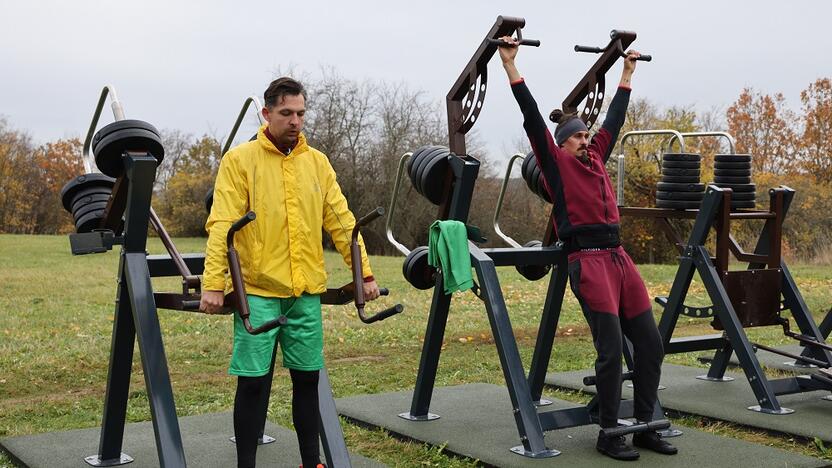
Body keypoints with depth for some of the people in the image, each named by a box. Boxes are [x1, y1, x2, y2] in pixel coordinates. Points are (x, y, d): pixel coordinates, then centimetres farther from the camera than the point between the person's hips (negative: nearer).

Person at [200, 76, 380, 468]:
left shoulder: (317, 161, 9)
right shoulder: (240, 160, -3)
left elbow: (341, 220, 10)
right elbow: (221, 226, -10)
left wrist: (365, 272, 6)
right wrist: (213, 284, -17)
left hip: (306, 290, 4)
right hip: (258, 290, -4)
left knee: (307, 377, 10)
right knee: (254, 381, 0)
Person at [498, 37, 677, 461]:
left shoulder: (595, 159, 22)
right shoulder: (556, 162, 4)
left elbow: (614, 118, 32)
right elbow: (532, 116, -3)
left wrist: (627, 72, 39)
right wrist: (509, 64, -6)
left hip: (619, 257, 7)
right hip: (588, 261, -7)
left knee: (650, 344, 5)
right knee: (610, 349, -9)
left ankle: (644, 428, 16)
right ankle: (608, 434, 5)